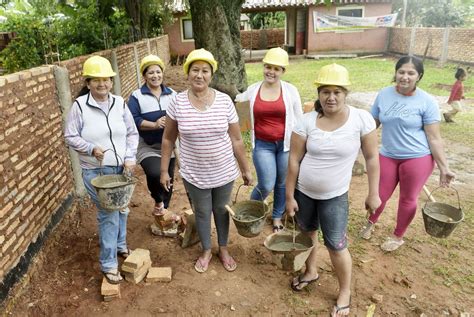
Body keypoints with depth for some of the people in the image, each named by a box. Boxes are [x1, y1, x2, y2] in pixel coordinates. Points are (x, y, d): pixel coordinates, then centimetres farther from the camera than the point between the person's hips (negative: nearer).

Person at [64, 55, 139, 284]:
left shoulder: (119, 103, -1)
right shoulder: (80, 105, -10)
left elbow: (132, 133, 3)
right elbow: (70, 137, -6)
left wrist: (130, 158, -9)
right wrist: (91, 148, -22)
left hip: (122, 168, 4)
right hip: (96, 171, -4)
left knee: (121, 209, 19)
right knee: (108, 215, -4)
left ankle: (120, 245, 45)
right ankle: (108, 264, 11)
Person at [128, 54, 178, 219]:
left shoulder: (172, 94, 7)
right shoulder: (136, 96, -3)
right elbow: (133, 120, -12)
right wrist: (155, 125, -25)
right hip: (147, 147, -4)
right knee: (155, 174, -27)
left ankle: (163, 211, 34)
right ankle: (158, 202, 5)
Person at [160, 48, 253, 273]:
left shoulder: (224, 101, -9)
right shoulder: (178, 102, -9)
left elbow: (236, 140, -3)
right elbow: (168, 139, 0)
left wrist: (245, 169, 2)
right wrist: (164, 170, 1)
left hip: (224, 173, 1)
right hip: (194, 175, 0)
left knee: (221, 210, 19)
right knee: (202, 212, 17)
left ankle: (223, 249, 42)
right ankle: (206, 251, 41)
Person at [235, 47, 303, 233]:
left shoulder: (290, 90, -4)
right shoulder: (253, 90, -1)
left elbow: (299, 119, 3)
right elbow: (236, 99, 20)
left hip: (286, 144, 0)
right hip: (263, 145, 0)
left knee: (282, 184, 13)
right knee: (267, 185, -3)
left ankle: (277, 217, 37)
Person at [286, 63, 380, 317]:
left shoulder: (361, 119, -13)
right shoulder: (307, 121, -12)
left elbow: (371, 158, -4)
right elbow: (294, 161, -8)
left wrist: (373, 193, -3)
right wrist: (289, 196, -6)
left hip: (335, 196, -2)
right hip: (303, 192, 2)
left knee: (336, 246, 4)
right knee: (307, 233, 21)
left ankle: (345, 292, 30)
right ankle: (311, 272, 48)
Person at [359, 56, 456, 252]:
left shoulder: (426, 101, -10)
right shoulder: (384, 95, -1)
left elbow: (434, 138, -9)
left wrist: (444, 167, -11)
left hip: (417, 158, -2)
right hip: (388, 156, 3)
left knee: (408, 199, 10)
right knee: (380, 195, 10)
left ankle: (398, 237, 33)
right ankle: (370, 223, 41)